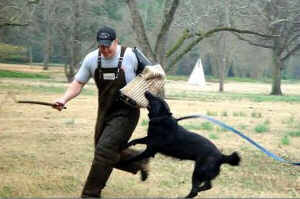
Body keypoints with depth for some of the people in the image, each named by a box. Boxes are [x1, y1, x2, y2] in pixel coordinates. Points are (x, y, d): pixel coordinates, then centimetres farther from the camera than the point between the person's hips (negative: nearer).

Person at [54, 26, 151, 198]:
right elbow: (79, 83, 5)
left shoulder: (131, 56, -14)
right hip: (105, 113, 6)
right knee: (112, 153, 12)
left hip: (126, 113, -6)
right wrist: (64, 99, -11)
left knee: (104, 150, -16)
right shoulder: (92, 59, -3)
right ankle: (140, 161, 38)